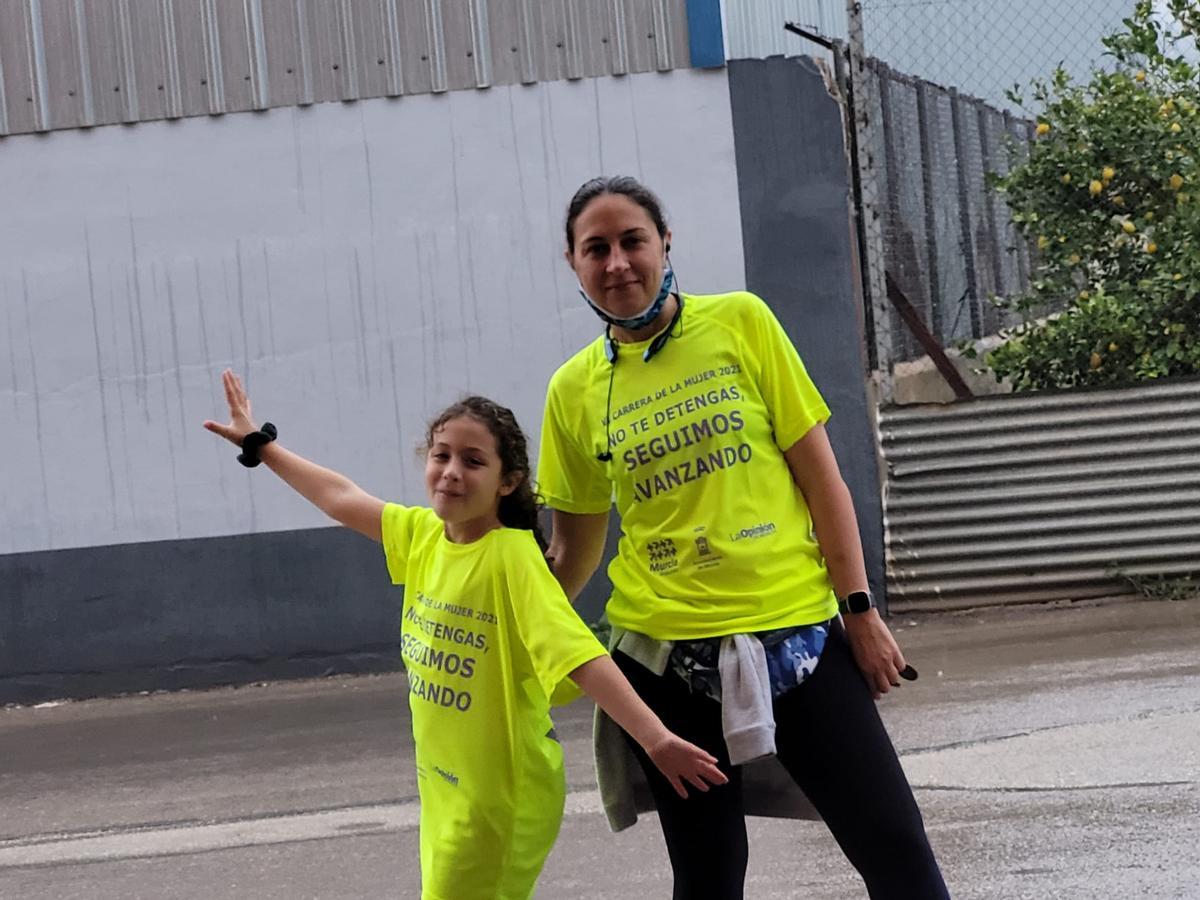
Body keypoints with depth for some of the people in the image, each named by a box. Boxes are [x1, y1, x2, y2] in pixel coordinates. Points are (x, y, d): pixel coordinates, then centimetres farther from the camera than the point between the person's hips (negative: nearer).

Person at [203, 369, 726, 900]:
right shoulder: (423, 534, 1)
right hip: (444, 786, 8)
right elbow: (341, 499, 17)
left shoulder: (511, 556, -20)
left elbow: (580, 655, -30)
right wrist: (260, 443, 26)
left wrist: (655, 738, -40)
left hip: (502, 795, -8)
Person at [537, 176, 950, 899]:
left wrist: (860, 610, -4)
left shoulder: (741, 322, 0)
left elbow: (820, 475, 0)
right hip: (666, 655, 2)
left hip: (797, 630, -2)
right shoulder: (575, 389, 5)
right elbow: (574, 549, 15)